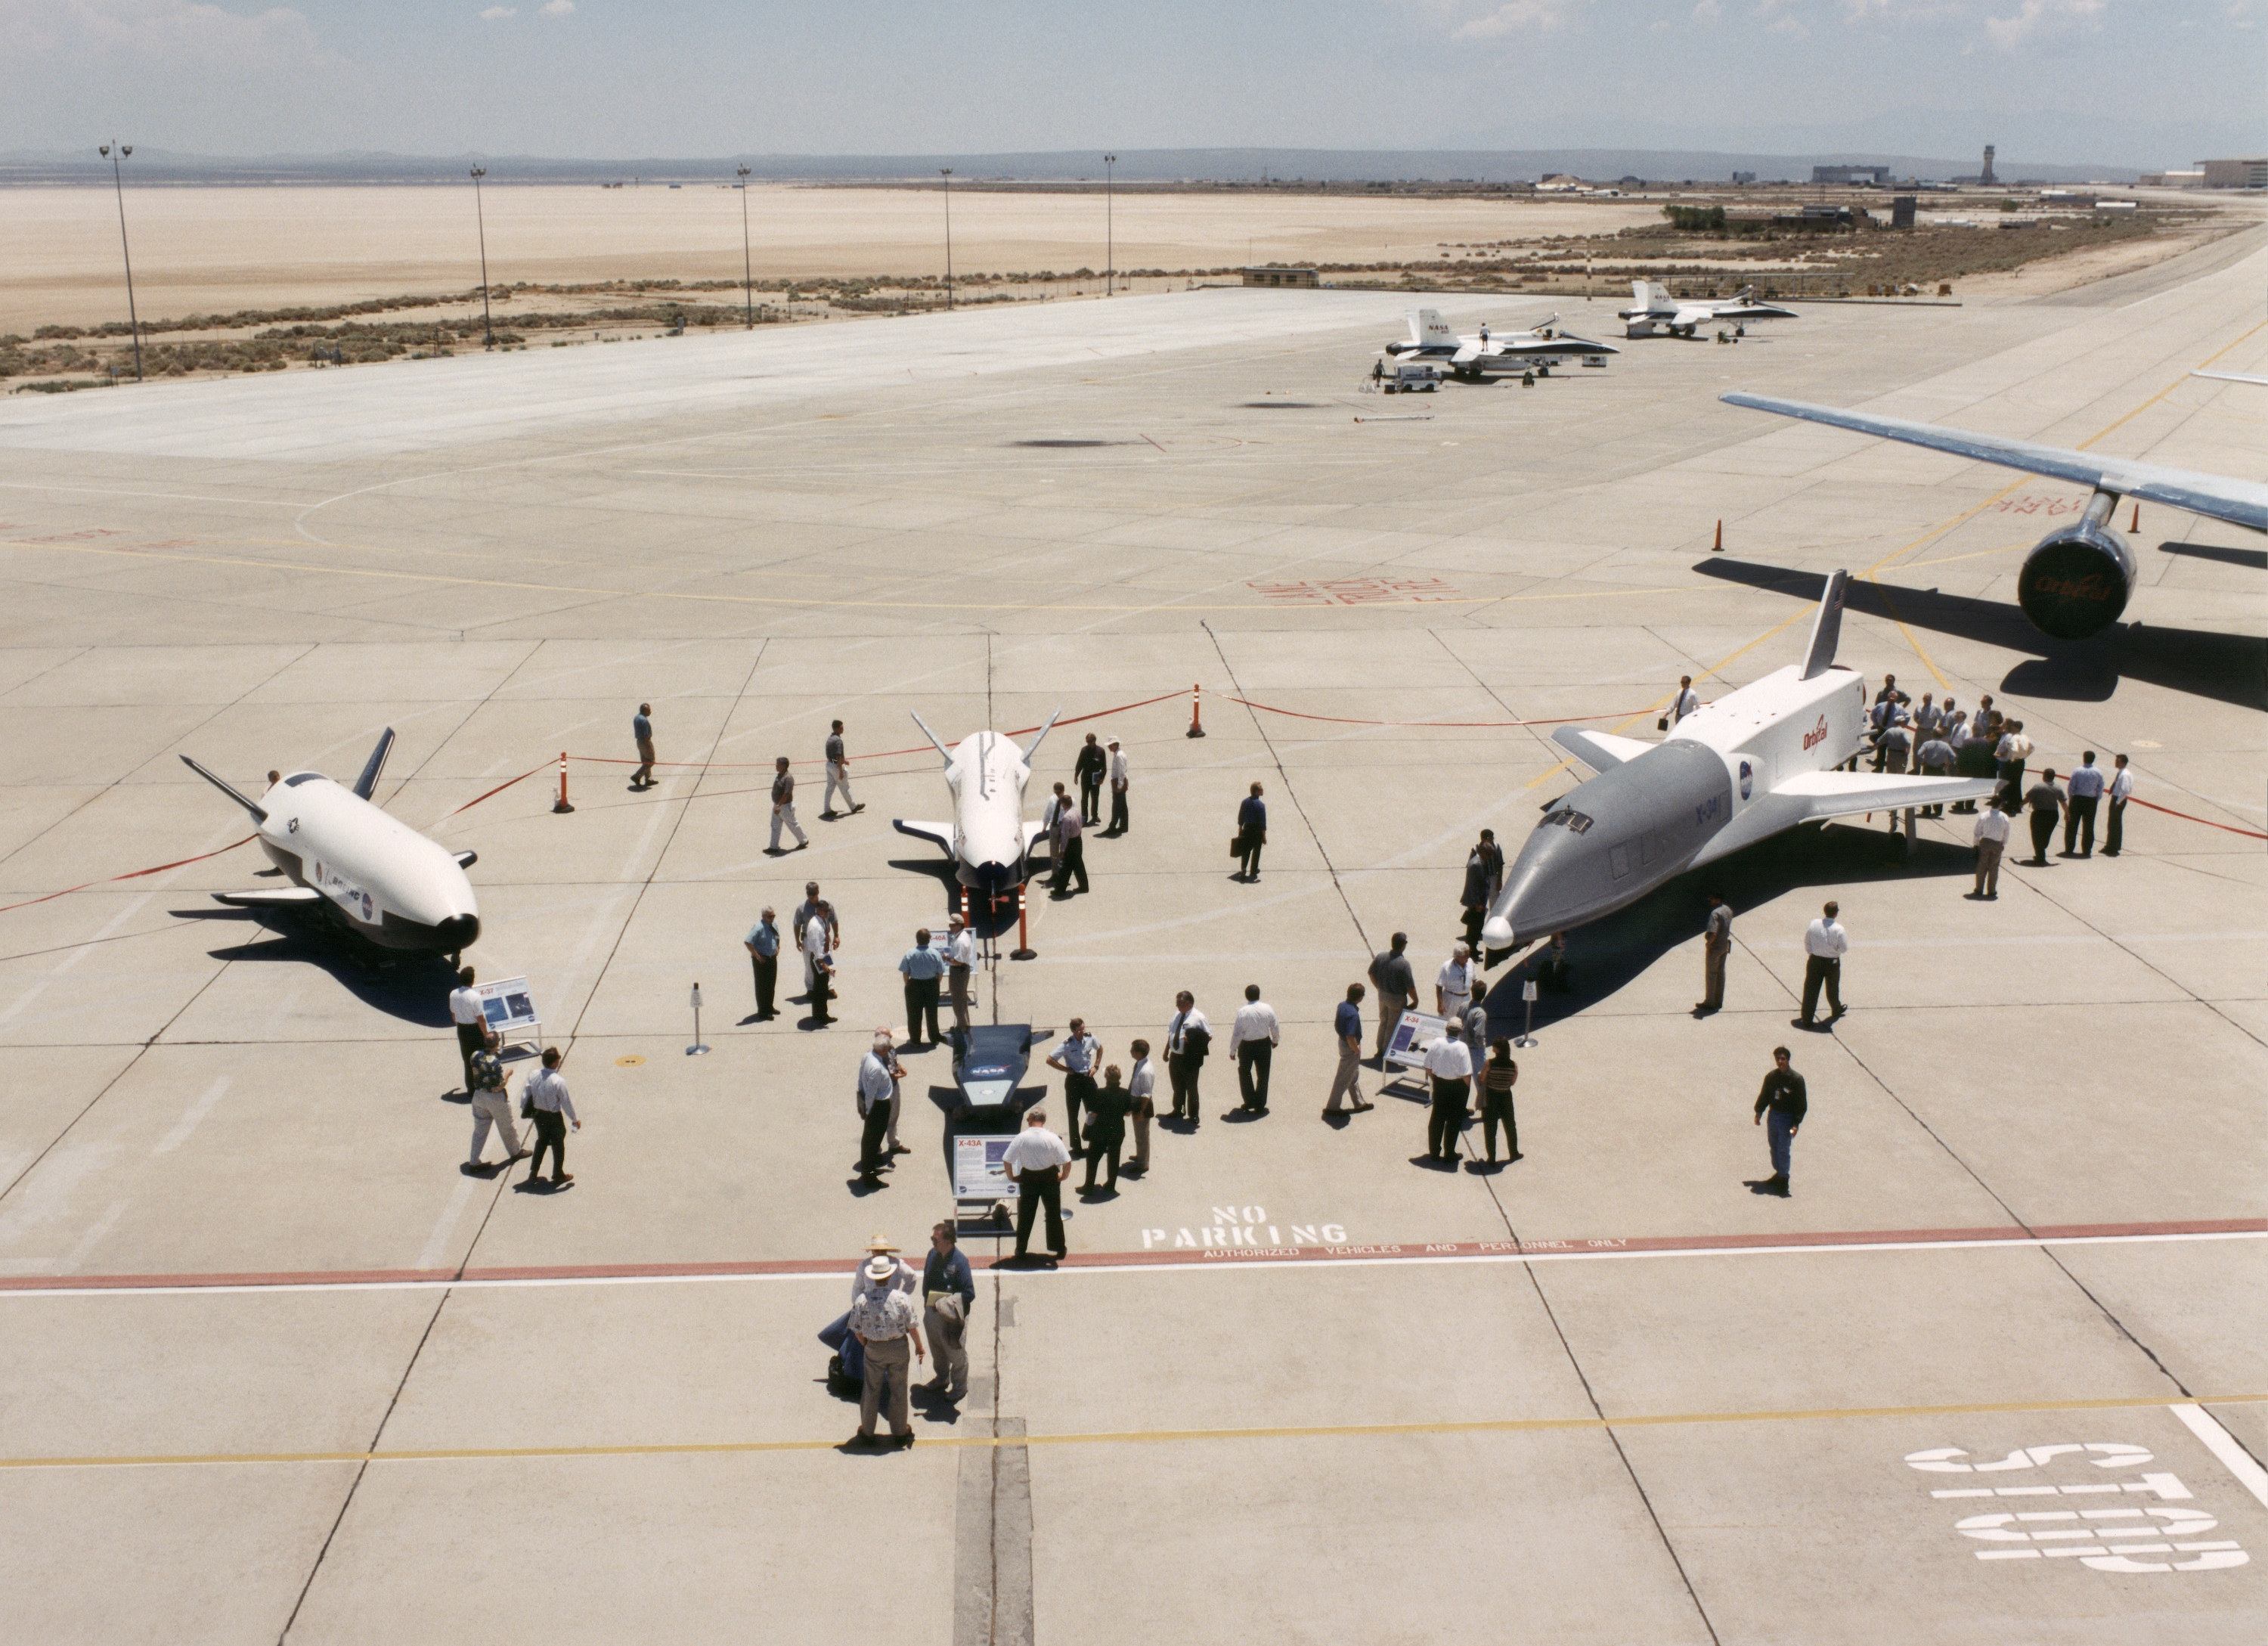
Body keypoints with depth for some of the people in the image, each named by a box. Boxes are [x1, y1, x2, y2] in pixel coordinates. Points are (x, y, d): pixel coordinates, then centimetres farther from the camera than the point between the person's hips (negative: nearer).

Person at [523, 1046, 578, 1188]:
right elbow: (566, 1103, -19)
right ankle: (558, 1175, 32)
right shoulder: (559, 1082, -28)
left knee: (542, 1140, 28)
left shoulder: (534, 1075, -13)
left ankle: (533, 1172, 35)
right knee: (558, 1145, 17)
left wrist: (527, 1111, 16)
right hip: (554, 1117, -5)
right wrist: (574, 1119, -3)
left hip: (538, 1114, 5)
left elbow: (524, 1097, -4)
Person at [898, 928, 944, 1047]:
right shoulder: (935, 954, -10)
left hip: (914, 985, -1)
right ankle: (934, 1038, 22)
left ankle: (915, 1039, 15)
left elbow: (905, 973, -8)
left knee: (914, 1014, 10)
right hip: (932, 985, 1)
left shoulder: (910, 954, -13)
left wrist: (908, 984, 8)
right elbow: (940, 973, -5)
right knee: (932, 1012, 14)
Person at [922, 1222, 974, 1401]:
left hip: (952, 1317, -6)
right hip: (932, 1311, 6)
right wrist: (927, 1303, 7)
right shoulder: (933, 1254, -8)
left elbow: (969, 1294, -23)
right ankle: (942, 1378, 49)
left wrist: (945, 1304, -27)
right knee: (937, 1349, 25)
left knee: (956, 1353, 14)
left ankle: (959, 1386, 34)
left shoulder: (959, 1261, -26)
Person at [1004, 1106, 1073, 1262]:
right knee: (1054, 1213, 16)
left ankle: (1020, 1251, 17)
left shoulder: (1021, 1138, -13)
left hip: (1028, 1179, 0)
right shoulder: (1052, 1138, -15)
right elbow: (1067, 1162, -16)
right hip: (1050, 1178, 0)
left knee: (1025, 1215, 12)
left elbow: (1006, 1160, -12)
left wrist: (1011, 1176, 3)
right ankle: (1057, 1248, 24)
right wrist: (1064, 1176, 2)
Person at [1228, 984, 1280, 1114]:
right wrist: (1275, 1040, 22)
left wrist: (1233, 1050, -4)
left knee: (1244, 1073, 18)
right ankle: (1260, 1106, 16)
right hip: (1264, 1044, 2)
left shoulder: (1242, 1012, -17)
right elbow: (1275, 1027, 2)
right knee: (1263, 1074, 14)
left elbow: (1237, 1033, -14)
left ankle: (1250, 1102, 17)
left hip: (1247, 1045, -2)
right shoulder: (1268, 1009, -10)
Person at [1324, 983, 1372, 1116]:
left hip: (1342, 1042, 9)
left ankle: (1359, 1104, 37)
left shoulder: (1342, 1005, -4)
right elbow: (1350, 1037, -32)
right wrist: (1356, 1050, -16)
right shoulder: (1353, 1014, -31)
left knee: (1354, 1075, 23)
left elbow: (1337, 1025, 9)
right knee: (1344, 1079, 6)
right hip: (1350, 1048, -9)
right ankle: (1332, 1107, 17)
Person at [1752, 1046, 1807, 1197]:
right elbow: (1764, 1096, 15)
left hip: (1787, 1118, -5)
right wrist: (1758, 1113, 7)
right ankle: (1779, 1173, 28)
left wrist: (1796, 1124, -17)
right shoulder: (1771, 1077, 3)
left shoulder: (1796, 1079, -11)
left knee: (1783, 1150, -6)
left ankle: (1783, 1179, 4)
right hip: (1773, 1115, 5)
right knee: (1774, 1147, 13)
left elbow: (1801, 1104, -11)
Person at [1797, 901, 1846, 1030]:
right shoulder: (1838, 930, -20)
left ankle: (1806, 1019, 5)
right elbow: (1844, 949, -12)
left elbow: (1807, 941, 3)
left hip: (1815, 961, 1)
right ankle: (1836, 1010, 46)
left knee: (1811, 990, 6)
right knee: (1832, 988, 22)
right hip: (1832, 963, -1)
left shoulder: (1814, 924, -10)